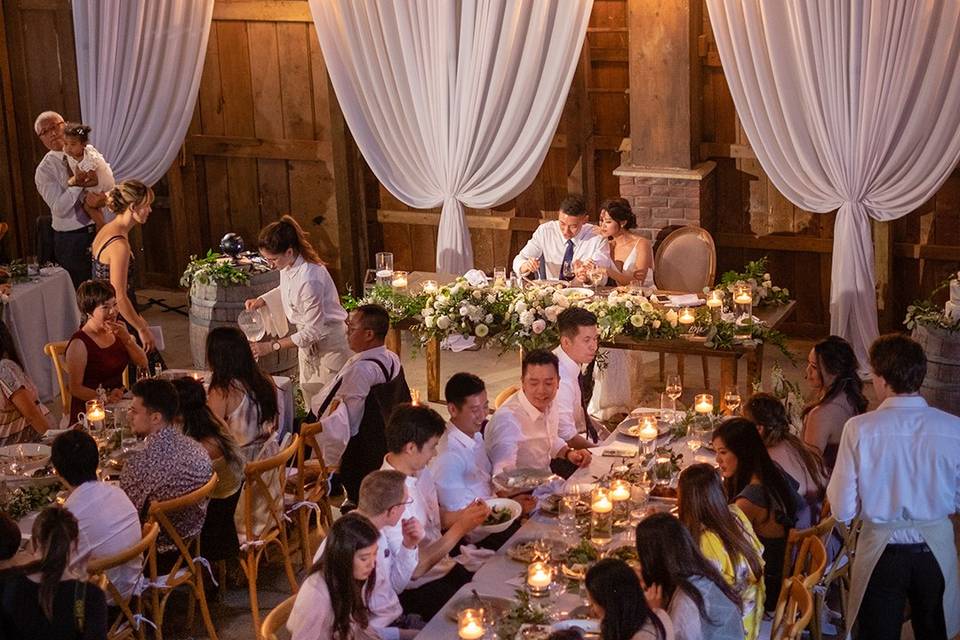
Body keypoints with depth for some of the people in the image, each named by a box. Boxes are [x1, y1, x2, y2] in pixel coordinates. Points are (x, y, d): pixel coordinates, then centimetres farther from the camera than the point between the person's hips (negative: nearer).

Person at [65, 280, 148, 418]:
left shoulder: (115, 331, 9)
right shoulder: (79, 343, -13)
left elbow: (142, 363, 7)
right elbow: (75, 388, -12)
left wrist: (126, 338, -9)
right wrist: (106, 398, -27)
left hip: (118, 405, 8)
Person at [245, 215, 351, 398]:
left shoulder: (309, 278, -35)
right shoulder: (288, 264, -9)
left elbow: (313, 330, -28)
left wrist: (272, 346, -26)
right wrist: (262, 300, 1)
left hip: (328, 340, -9)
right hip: (308, 338, 9)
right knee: (308, 392, 20)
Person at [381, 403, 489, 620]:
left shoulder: (421, 473, 2)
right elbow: (414, 569, -23)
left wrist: (464, 514, -3)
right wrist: (460, 528, -20)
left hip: (445, 567, 8)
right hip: (418, 590, -8)